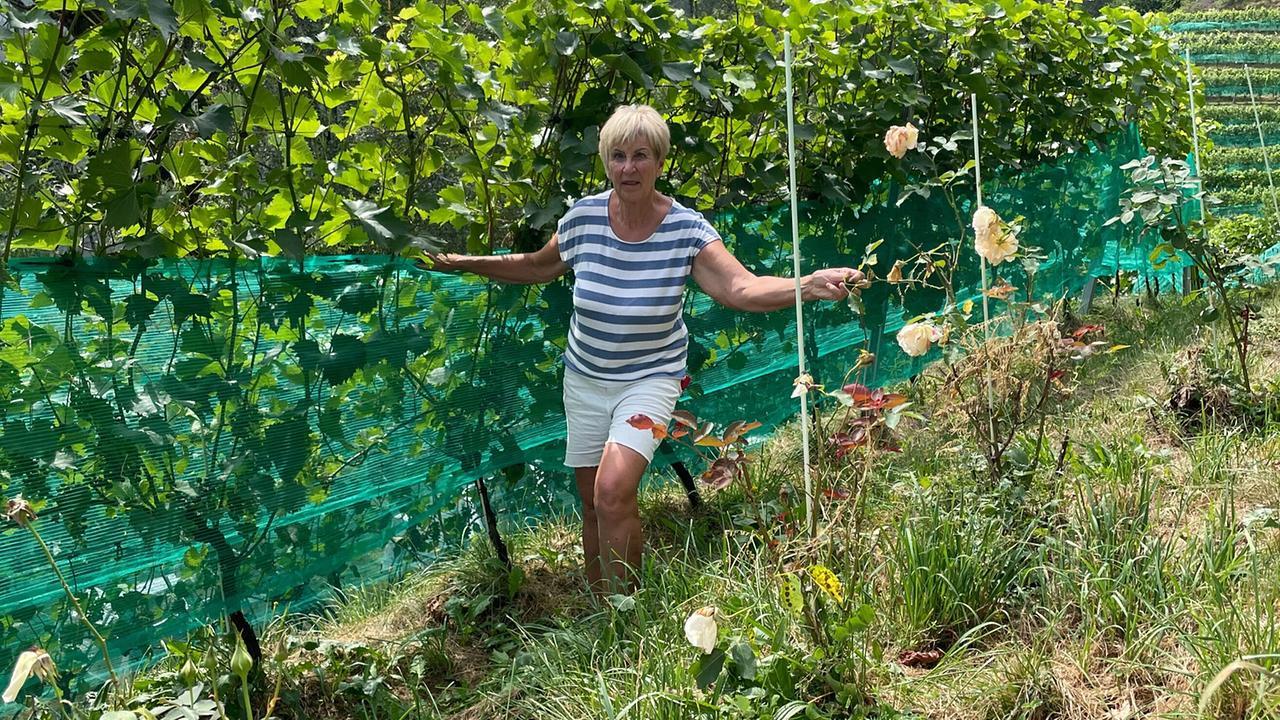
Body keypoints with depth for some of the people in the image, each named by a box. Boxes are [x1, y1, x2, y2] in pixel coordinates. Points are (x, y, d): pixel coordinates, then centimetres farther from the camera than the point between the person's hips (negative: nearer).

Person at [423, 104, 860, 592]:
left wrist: (806, 286, -45)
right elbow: (537, 267, 11)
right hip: (585, 378, 4)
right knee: (593, 504, 11)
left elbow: (741, 288, -28)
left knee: (613, 491, -23)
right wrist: (465, 263, 6)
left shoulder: (687, 229, -16)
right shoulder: (583, 218, -8)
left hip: (650, 380, -4)